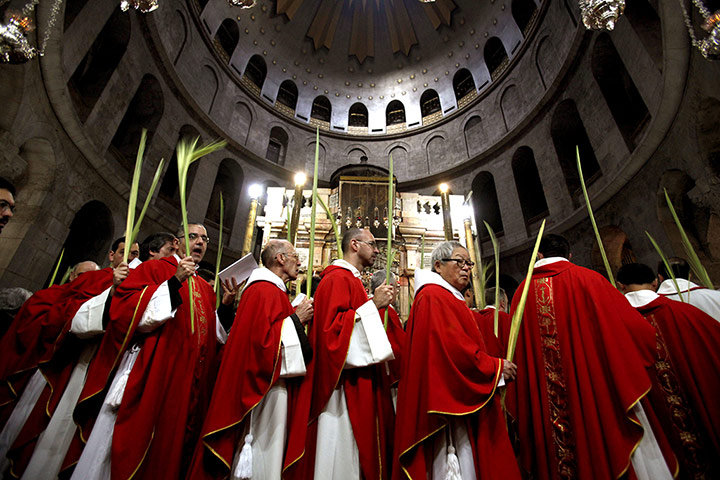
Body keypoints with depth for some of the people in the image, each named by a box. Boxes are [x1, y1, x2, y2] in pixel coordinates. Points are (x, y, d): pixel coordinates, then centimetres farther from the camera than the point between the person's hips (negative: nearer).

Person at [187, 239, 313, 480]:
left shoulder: (261, 289, 15)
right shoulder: (268, 291, -17)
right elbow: (264, 340, -25)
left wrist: (294, 317, 13)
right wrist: (296, 319, -17)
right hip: (264, 390, -11)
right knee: (261, 460, 0)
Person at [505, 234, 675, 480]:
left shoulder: (523, 292, 2)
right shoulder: (587, 279, -2)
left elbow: (516, 353, 3)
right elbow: (631, 323, 0)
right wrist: (652, 341, 20)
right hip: (596, 386, -1)